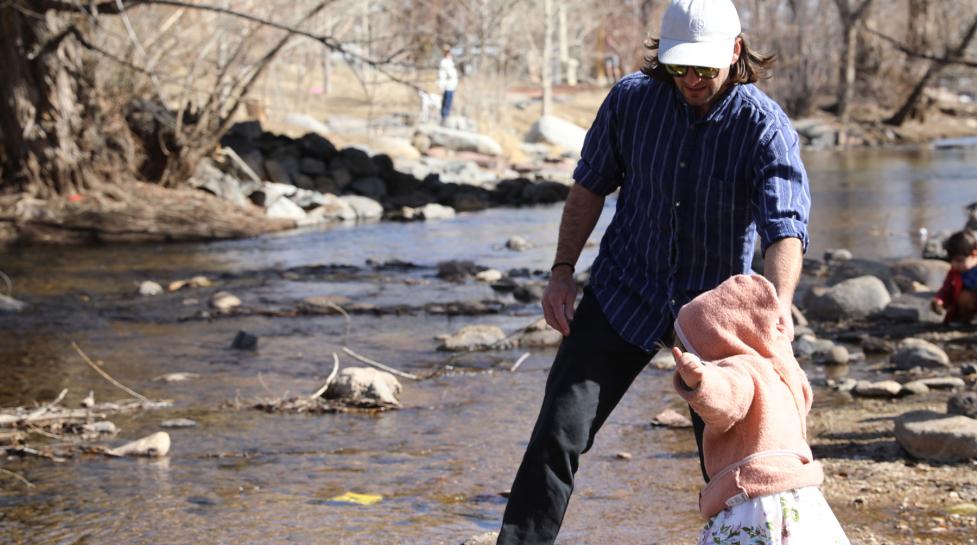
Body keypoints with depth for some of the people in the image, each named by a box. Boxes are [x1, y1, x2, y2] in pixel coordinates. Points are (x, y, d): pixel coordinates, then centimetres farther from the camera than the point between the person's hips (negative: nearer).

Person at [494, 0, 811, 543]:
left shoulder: (766, 126, -18)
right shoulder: (631, 98, -10)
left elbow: (785, 228, -30)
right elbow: (591, 185, 4)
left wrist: (779, 303, -48)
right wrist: (563, 271, -3)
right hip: (624, 293, 1)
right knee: (560, 432, -7)